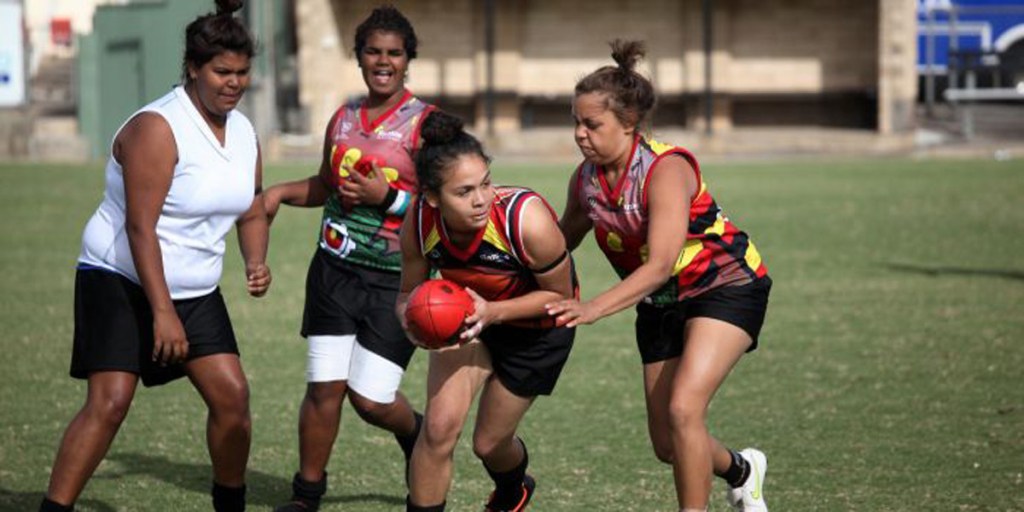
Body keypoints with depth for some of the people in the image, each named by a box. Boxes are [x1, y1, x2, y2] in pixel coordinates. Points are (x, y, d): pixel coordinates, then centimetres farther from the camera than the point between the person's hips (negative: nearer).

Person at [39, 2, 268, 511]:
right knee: (110, 401, -18)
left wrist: (256, 262, -4)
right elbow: (140, 227, -23)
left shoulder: (243, 131, 5)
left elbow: (252, 212, 17)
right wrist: (162, 313, -27)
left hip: (195, 291, 7)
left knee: (232, 395, 0)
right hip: (120, 280, -7)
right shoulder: (157, 128, -20)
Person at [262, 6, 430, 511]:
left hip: (395, 280, -4)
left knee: (370, 398, -4)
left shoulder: (424, 124, -9)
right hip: (335, 271, 4)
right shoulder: (343, 118, 9)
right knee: (324, 387, -2)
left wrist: (387, 197, -24)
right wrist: (281, 192, 8)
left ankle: (414, 434, 30)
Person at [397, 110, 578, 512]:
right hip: (466, 316, 2)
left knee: (489, 443, 11)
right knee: (440, 426, -18)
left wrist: (493, 312, -35)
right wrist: (412, 317, -32)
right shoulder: (420, 223, -26)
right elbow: (409, 292, -8)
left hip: (537, 328, -2)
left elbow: (560, 294, -21)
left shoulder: (527, 220, -37)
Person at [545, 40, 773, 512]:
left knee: (683, 408, -26)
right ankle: (740, 470, 40)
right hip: (661, 304, 7)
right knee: (667, 445, 8)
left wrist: (593, 309, -49)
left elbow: (659, 265, -38)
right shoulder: (585, 180, -8)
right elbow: (563, 241, 9)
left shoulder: (666, 170, -29)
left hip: (726, 287, -7)